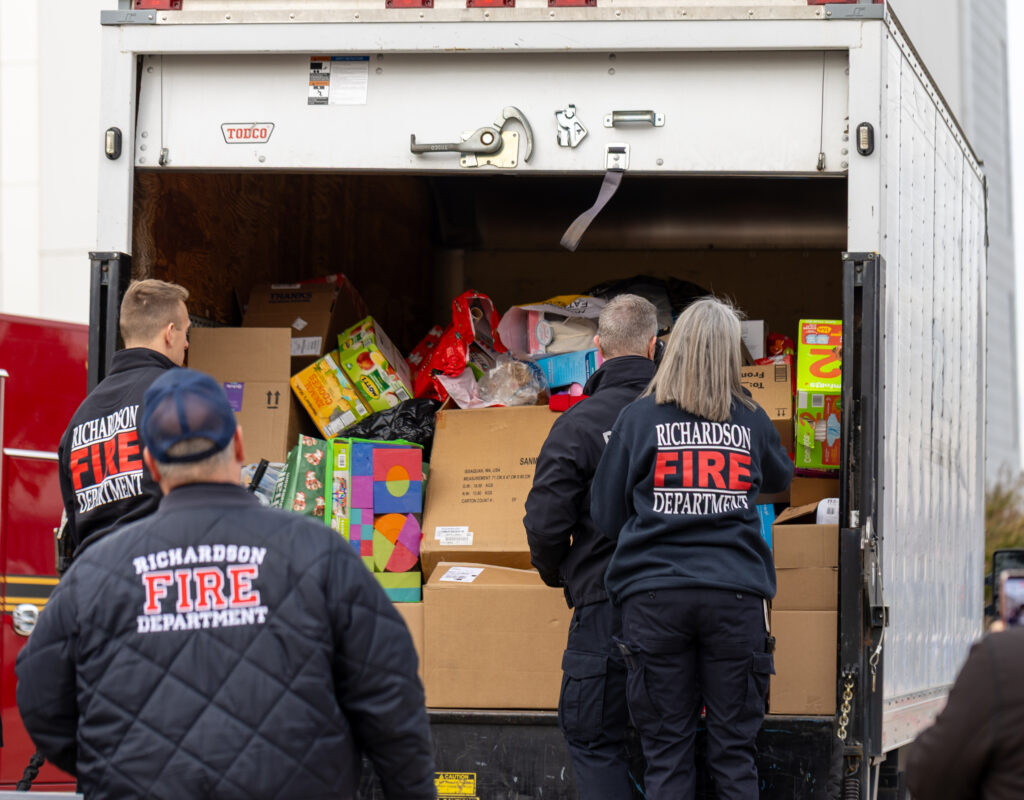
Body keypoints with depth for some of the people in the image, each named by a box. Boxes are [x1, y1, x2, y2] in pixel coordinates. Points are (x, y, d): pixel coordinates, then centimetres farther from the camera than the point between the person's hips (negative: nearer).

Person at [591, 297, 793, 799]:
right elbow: (780, 478, 26)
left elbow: (606, 515, 7)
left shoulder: (638, 418, 2)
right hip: (736, 593, 1)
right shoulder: (750, 420, 6)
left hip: (655, 594, 0)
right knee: (735, 750, 4)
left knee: (666, 753, 2)